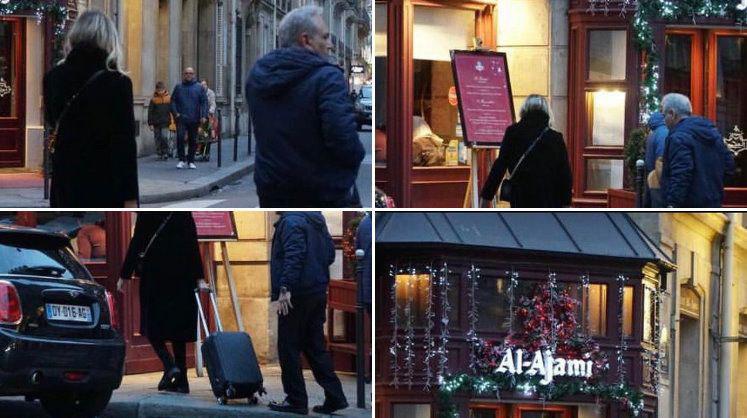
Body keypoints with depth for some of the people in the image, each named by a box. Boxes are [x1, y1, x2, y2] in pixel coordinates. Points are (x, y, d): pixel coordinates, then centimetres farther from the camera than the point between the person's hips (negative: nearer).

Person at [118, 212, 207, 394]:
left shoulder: (146, 213, -8)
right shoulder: (184, 214, 3)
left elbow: (136, 243, -8)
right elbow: (193, 245, 2)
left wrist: (124, 275, -2)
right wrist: (199, 278, 5)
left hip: (154, 272, -4)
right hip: (181, 276, 4)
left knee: (152, 326, 8)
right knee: (177, 328, 9)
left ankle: (169, 365, -14)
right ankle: (181, 381, 6)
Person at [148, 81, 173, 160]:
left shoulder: (169, 99, 2)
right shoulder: (153, 100, 0)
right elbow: (150, 112, 1)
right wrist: (150, 124, -4)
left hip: (165, 122, -1)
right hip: (156, 123, 1)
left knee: (164, 137, -14)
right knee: (157, 138, 5)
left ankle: (165, 153, -3)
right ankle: (159, 153, 14)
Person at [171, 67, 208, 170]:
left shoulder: (199, 88, 7)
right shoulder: (178, 87, 10)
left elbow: (204, 102, 4)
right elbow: (173, 101, 12)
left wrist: (204, 116, -7)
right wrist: (175, 113, -3)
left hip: (194, 119, 0)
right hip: (181, 118, 0)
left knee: (193, 141, 5)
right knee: (180, 137, -16)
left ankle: (191, 161, 16)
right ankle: (182, 160, -8)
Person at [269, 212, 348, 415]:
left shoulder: (291, 221, -15)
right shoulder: (316, 219, 14)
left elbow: (293, 255, -25)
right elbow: (330, 252, 19)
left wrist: (285, 287, -26)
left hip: (297, 295, -9)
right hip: (318, 292, 9)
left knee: (289, 348, 0)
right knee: (315, 346, 13)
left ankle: (296, 400, 3)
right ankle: (334, 396, 10)